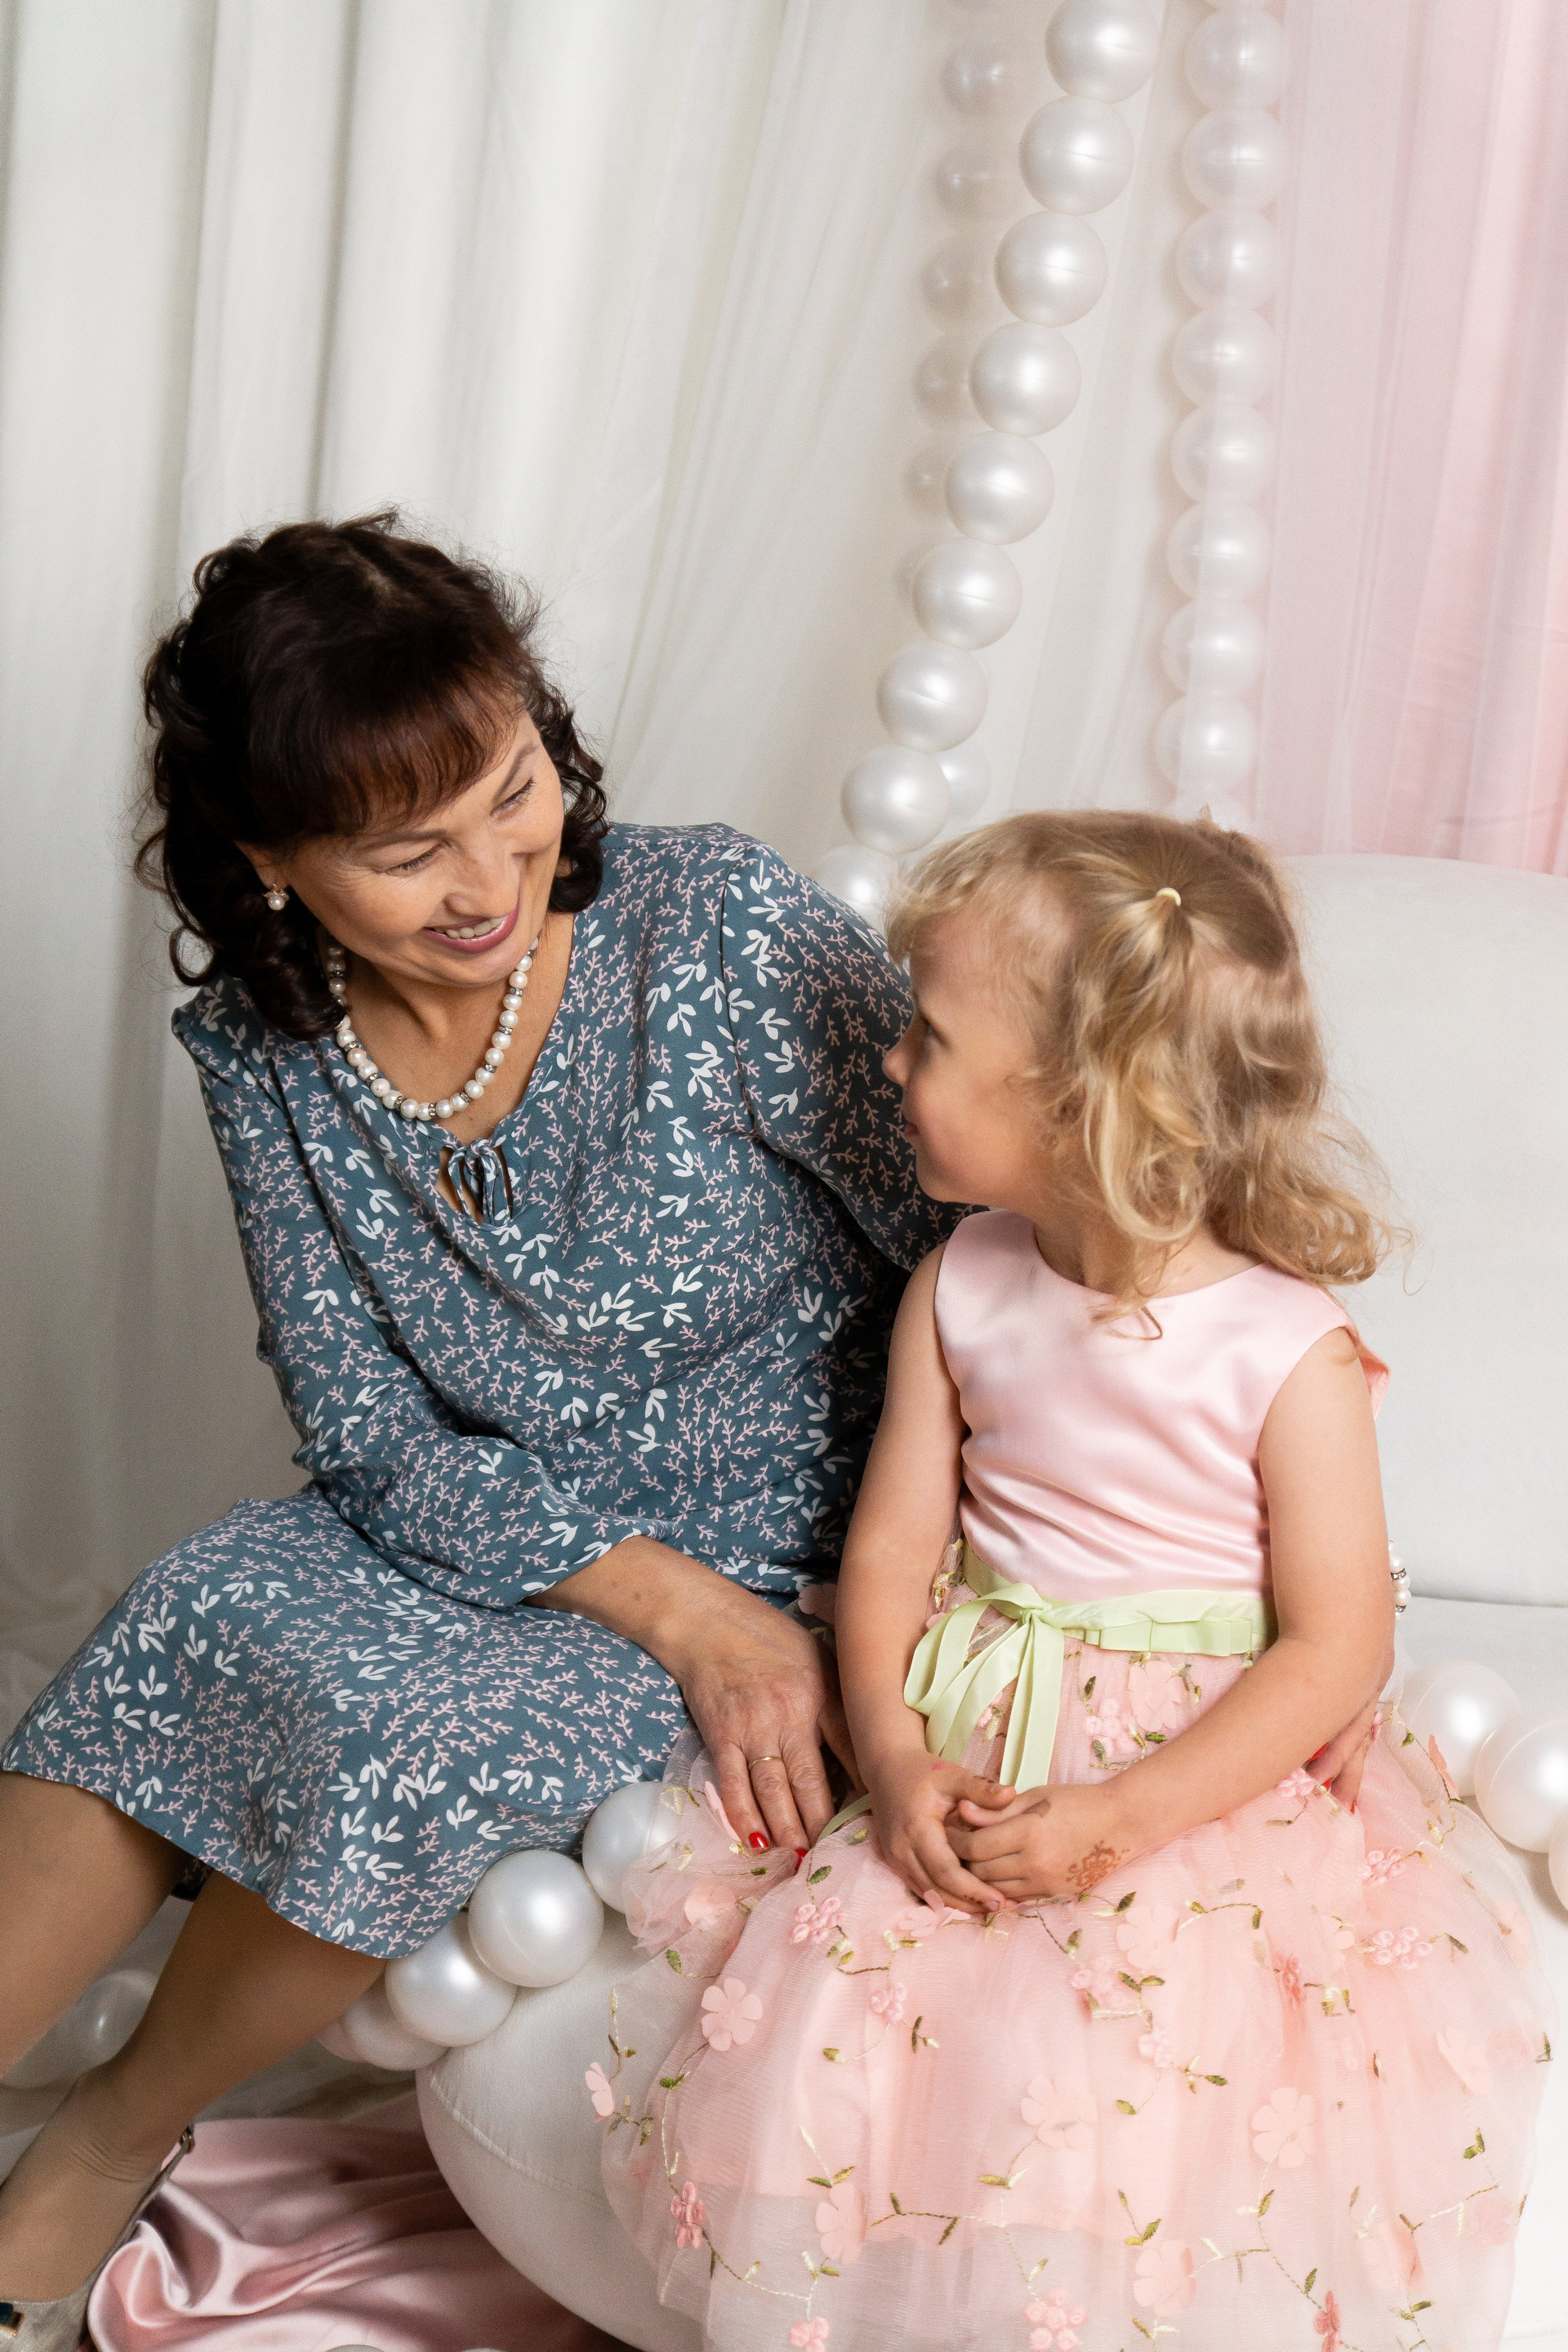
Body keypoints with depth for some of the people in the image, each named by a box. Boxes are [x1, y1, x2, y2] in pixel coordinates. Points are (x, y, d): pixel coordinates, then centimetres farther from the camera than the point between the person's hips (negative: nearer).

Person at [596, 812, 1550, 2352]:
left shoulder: (1290, 1354, -14)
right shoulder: (961, 1289, 1)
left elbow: (1337, 1646, -12)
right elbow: (892, 1540, 2)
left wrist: (1122, 1817, -21)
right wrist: (895, 1759, -15)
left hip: (1207, 1771, -4)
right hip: (969, 1754, 4)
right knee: (830, 2006, -14)